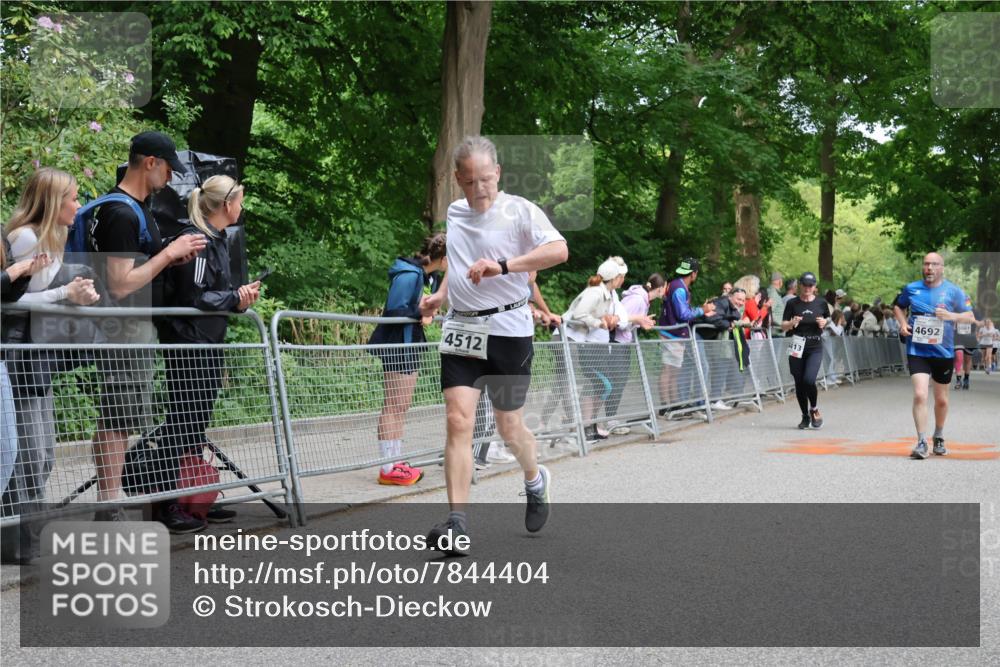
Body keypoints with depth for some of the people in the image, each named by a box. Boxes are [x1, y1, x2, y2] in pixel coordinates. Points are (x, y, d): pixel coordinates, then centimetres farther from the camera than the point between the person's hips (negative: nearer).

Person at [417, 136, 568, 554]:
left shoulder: (520, 210, -7)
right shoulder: (454, 213, 12)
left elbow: (559, 250, -24)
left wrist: (503, 265, -32)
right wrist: (441, 294, 18)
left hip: (508, 329, -4)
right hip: (461, 331, 4)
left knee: (509, 428, 8)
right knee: (458, 420, -10)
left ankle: (535, 481, 40)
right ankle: (458, 523, -11)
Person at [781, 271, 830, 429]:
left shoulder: (821, 304, 4)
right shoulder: (792, 304, 1)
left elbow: (828, 320, 18)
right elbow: (783, 327, 2)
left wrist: (824, 323, -5)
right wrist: (792, 323, -19)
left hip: (815, 348, -1)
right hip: (797, 348, 1)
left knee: (809, 380, -19)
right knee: (799, 384, 5)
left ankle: (814, 409, 7)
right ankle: (805, 416, 23)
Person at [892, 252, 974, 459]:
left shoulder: (953, 291, -1)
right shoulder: (911, 289, 2)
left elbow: (969, 316, 0)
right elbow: (898, 307, 20)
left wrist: (952, 316, -19)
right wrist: (903, 323, 1)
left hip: (943, 352, 1)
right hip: (917, 351, -1)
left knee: (941, 400, 14)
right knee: (920, 395, -17)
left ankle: (939, 438, 36)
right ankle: (921, 442, -13)